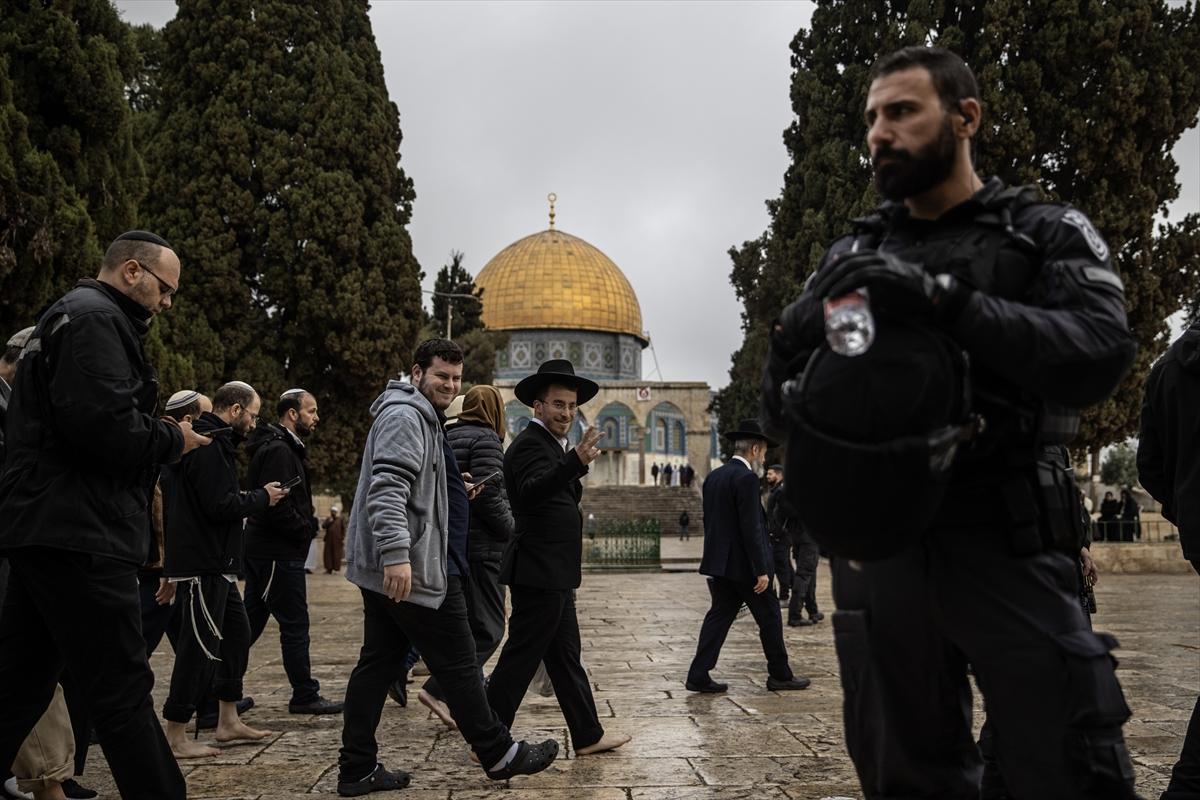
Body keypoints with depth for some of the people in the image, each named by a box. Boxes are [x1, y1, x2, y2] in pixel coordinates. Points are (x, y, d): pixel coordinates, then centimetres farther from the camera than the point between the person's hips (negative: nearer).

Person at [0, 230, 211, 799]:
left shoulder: (71, 316, 23)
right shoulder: (95, 319, -10)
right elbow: (103, 422, -24)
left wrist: (160, 437, 11)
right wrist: (172, 440, -8)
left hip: (46, 532, 11)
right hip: (78, 537, -11)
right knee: (123, 690, -6)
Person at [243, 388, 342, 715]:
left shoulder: (285, 448, 18)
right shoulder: (278, 450, -15)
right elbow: (277, 505, -24)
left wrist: (307, 525, 6)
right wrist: (306, 529, -13)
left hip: (263, 551, 10)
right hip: (278, 553, -10)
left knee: (251, 622, 14)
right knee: (295, 624, -2)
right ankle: (305, 695, 6)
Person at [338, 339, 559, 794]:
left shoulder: (422, 417, 22)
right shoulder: (405, 417, -13)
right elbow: (387, 489, -25)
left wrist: (457, 494, 17)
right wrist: (397, 554, -33)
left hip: (383, 569, 11)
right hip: (409, 569, -11)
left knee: (378, 663, 11)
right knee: (457, 662, 0)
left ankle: (357, 770, 16)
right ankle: (499, 755, 11)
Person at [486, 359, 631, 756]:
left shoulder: (552, 446, 17)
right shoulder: (530, 443, -15)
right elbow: (530, 491, -37)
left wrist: (576, 461, 8)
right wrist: (576, 462, -50)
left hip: (553, 574, 11)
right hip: (538, 573, -11)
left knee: (565, 656, 16)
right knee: (520, 659, -3)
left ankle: (588, 735, 25)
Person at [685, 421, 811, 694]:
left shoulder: (713, 477, 10)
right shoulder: (746, 478, -16)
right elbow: (751, 528, -20)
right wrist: (761, 570, -17)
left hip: (719, 562, 8)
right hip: (744, 565, -8)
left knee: (719, 615, 10)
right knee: (769, 617, 6)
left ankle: (699, 676, 6)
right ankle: (780, 675, 17)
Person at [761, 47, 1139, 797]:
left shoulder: (1048, 233, 5)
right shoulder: (852, 254, 13)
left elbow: (1101, 354, -14)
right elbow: (780, 408, 10)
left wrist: (943, 299, -24)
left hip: (1003, 540, -3)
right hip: (878, 545, 3)